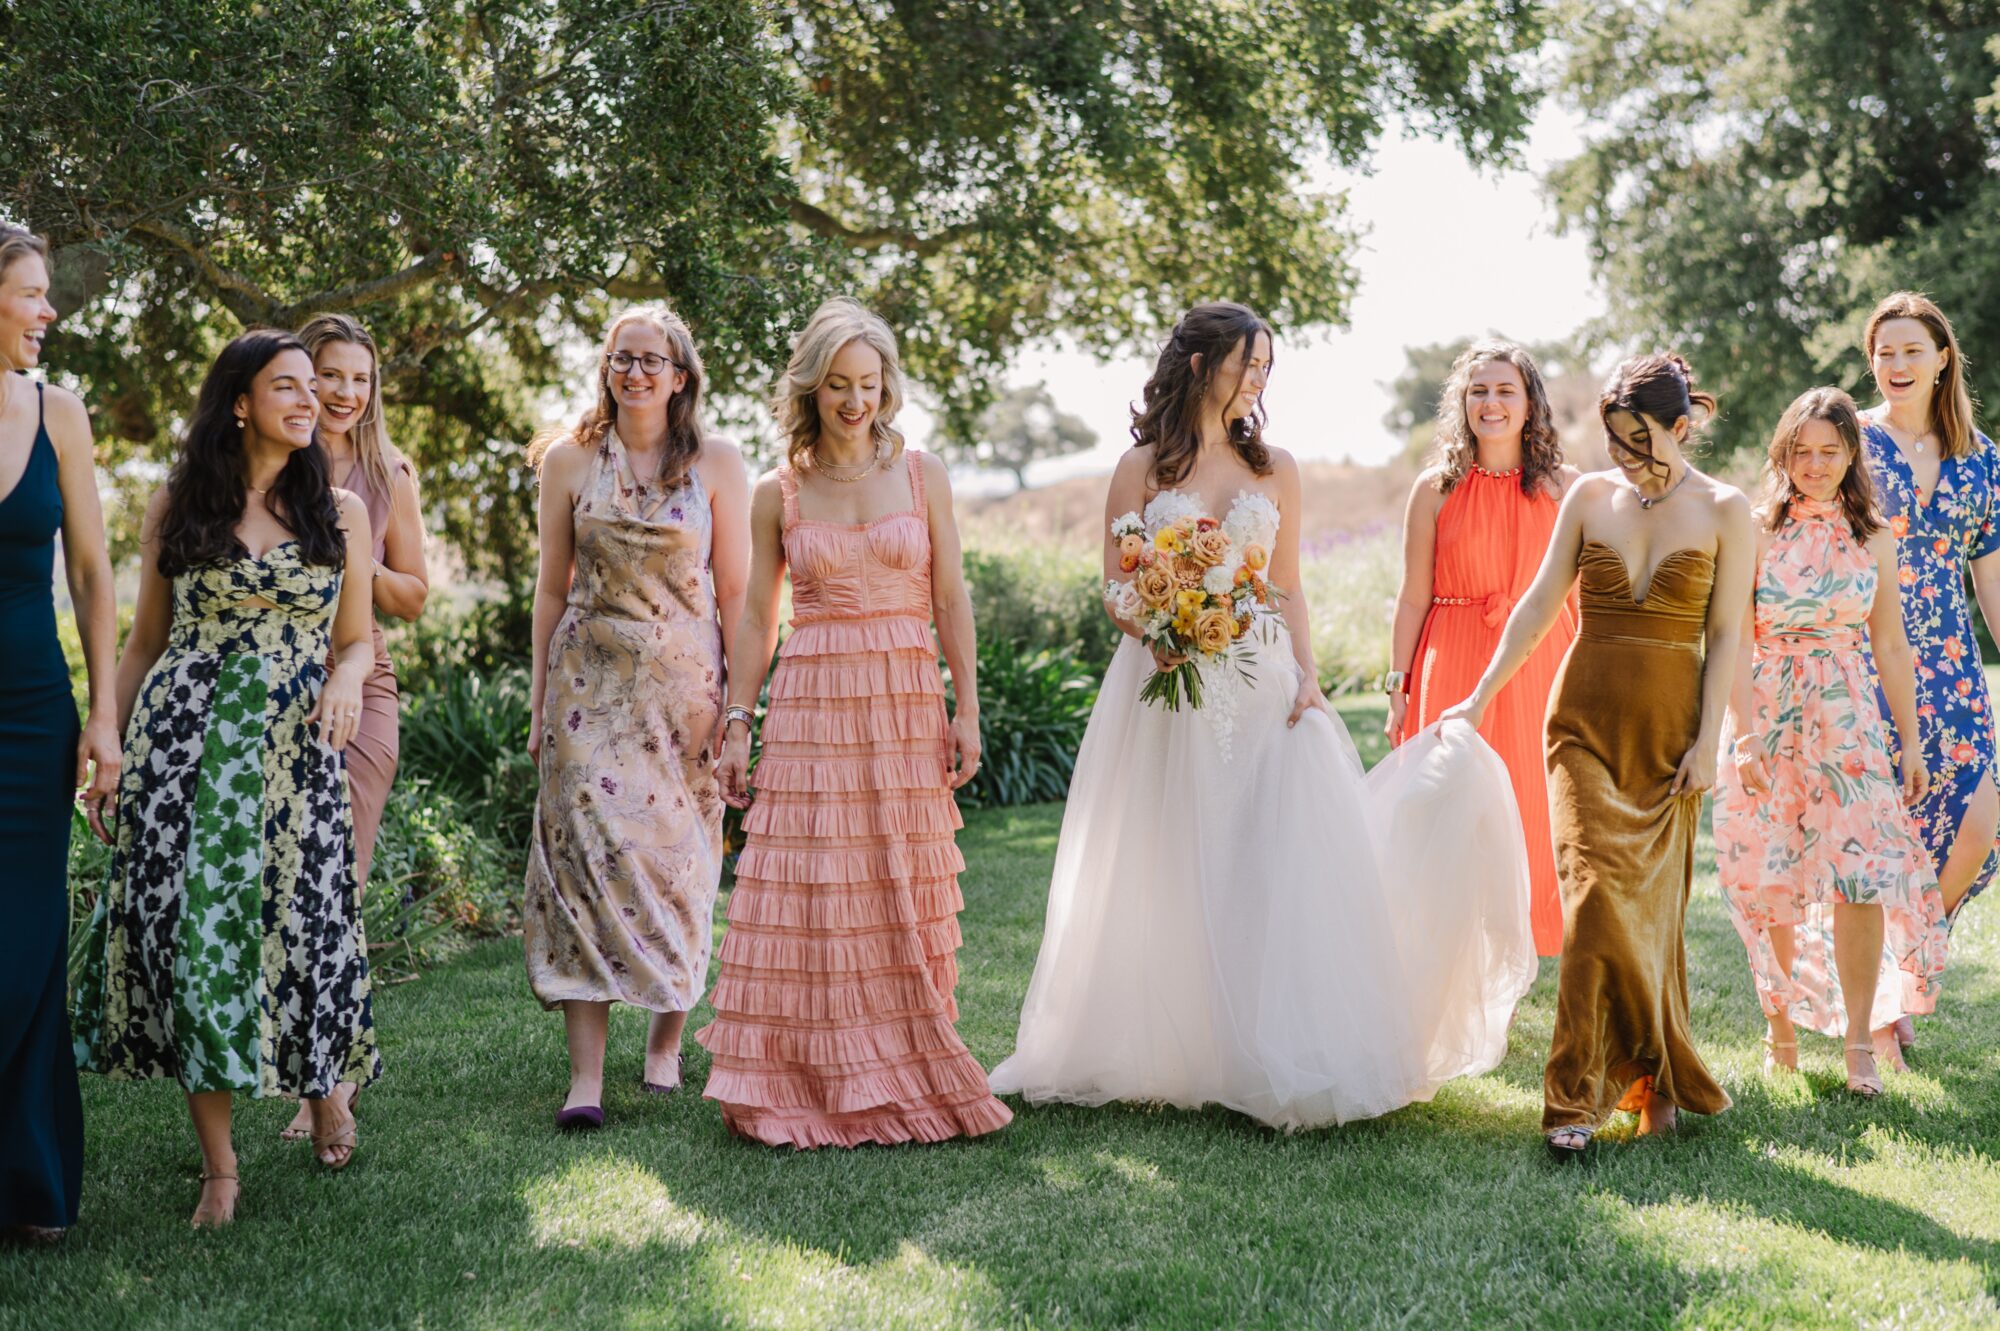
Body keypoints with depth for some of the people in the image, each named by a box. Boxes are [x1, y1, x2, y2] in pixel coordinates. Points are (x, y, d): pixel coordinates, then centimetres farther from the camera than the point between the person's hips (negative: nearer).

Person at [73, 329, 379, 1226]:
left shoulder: (340, 511, 10)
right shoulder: (176, 505, 8)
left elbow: (356, 638, 14)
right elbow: (144, 642, 12)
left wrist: (348, 678, -8)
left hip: (294, 745, 0)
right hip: (181, 738, 0)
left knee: (297, 918, -6)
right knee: (188, 922, -5)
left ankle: (324, 1086, 27)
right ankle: (218, 1163, 4)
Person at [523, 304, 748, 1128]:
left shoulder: (716, 465, 2)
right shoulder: (569, 460, 5)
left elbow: (734, 593, 3)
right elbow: (552, 588, 9)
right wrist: (541, 703, 8)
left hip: (684, 688, 0)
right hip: (591, 683, 0)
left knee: (677, 863, 3)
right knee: (586, 853, -9)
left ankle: (666, 1046, 20)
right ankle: (585, 1075, -10)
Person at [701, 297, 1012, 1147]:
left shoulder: (920, 476, 6)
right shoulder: (778, 494, 5)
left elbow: (951, 599, 5)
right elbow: (756, 616, 8)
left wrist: (966, 710, 0)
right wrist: (736, 723, 3)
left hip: (906, 707, 1)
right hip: (811, 709, -1)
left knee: (905, 899, 3)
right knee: (805, 898, -4)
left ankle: (907, 1079, 13)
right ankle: (806, 1087, 3)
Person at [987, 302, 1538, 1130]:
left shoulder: (1274, 469, 11)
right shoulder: (1142, 468, 3)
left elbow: (1288, 590, 12)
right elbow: (1116, 591, 3)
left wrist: (1306, 678, -2)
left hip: (1261, 686, 2)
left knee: (1280, 864, -5)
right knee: (1170, 878, 2)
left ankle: (1285, 1057, 0)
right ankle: (1166, 1052, 12)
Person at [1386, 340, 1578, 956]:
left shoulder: (1564, 487, 4)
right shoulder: (1436, 489, 3)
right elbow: (1413, 599, 4)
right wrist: (1398, 688, 1)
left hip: (1540, 669, 0)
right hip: (1452, 672, 0)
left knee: (1536, 821, 1)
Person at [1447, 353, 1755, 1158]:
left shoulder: (1723, 512, 1)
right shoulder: (1591, 497, 6)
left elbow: (1725, 637, 0)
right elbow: (1540, 604, 7)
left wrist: (1706, 741, -7)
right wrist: (1481, 696, 2)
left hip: (1668, 729, 0)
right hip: (1587, 720, 1)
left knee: (1652, 903, 2)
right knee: (1596, 889, -12)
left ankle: (1651, 1081, 17)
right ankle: (1581, 1094, -9)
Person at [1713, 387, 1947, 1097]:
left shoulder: (1873, 538, 6)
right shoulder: (1757, 531, -2)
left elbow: (1892, 648, 11)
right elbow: (1738, 642, -6)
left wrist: (1911, 743, 10)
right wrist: (1745, 737, -15)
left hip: (1847, 720, 1)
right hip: (1766, 717, -1)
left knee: (1861, 875, -9)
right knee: (1771, 881, 3)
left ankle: (1860, 1044, -3)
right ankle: (1781, 1031, 18)